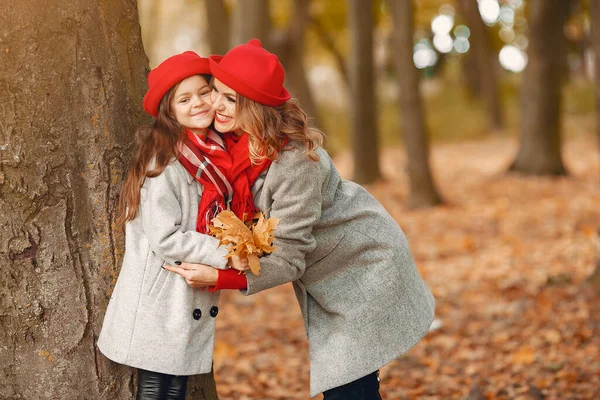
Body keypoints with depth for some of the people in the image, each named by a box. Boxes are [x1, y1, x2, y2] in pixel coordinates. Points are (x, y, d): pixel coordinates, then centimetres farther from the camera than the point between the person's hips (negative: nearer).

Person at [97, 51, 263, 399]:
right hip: (158, 303, -7)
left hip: (193, 301, 7)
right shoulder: (164, 164, -16)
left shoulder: (218, 155, 6)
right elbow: (164, 239, -19)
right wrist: (224, 255, -20)